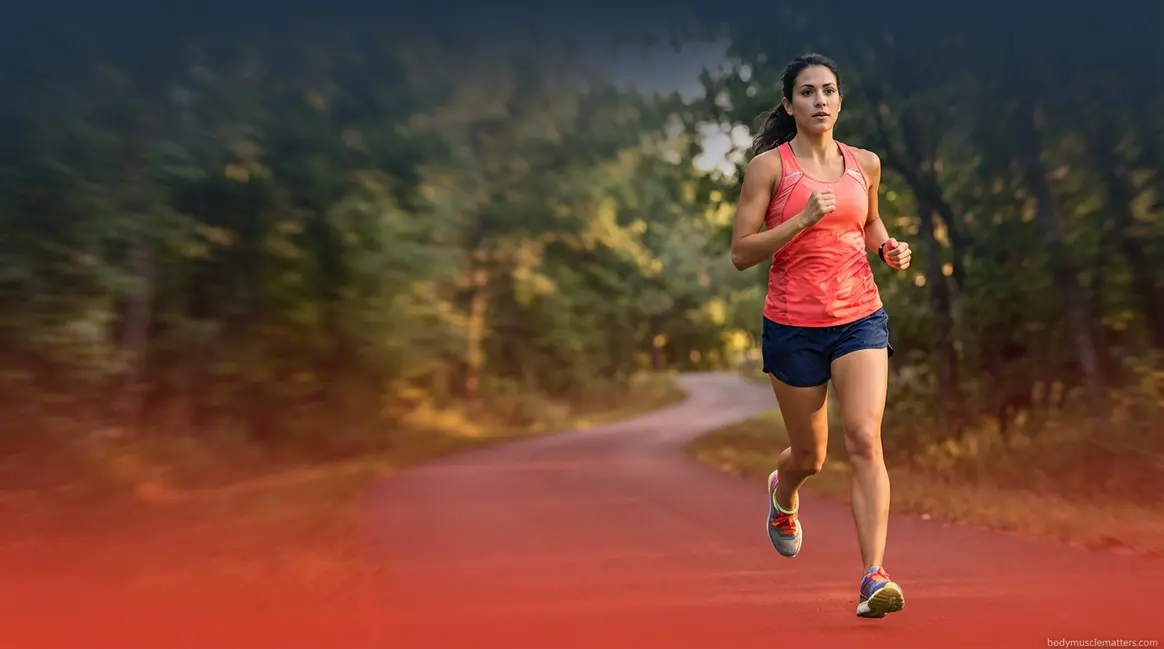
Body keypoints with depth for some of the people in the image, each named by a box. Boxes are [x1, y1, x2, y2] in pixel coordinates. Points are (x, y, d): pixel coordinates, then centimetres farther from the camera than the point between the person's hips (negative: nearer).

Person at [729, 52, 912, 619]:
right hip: (792, 326, -2)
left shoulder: (865, 163, 7)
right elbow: (741, 253, -10)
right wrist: (804, 218, -20)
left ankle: (874, 577, -10)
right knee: (810, 455, 12)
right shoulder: (769, 165, -5)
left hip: (860, 318, 2)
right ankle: (782, 496, 49)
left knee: (864, 438, -15)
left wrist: (888, 247, 4)